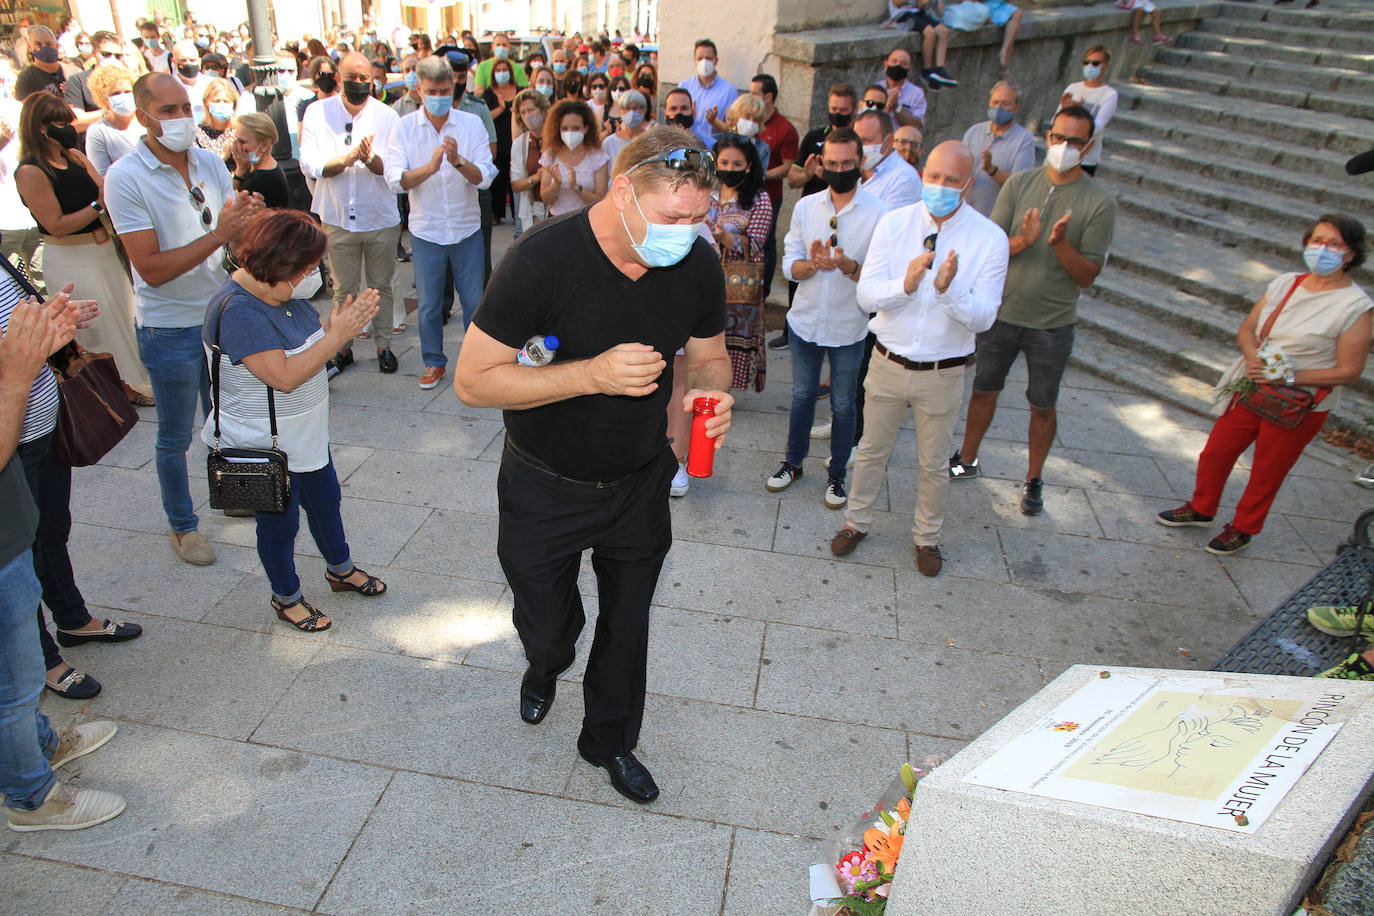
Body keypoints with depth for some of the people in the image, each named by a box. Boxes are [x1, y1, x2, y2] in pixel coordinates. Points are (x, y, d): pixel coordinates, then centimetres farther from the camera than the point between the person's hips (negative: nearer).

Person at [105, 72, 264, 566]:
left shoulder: (210, 163, 0)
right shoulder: (126, 178, -16)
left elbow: (236, 239, 3)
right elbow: (152, 269, -22)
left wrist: (246, 219, -20)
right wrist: (218, 234, -30)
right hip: (169, 329, -4)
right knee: (176, 437, 11)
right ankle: (182, 525, 29)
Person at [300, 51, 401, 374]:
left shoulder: (387, 116, -2)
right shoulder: (317, 112, -2)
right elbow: (310, 164, -10)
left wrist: (370, 159, -28)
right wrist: (347, 158, -25)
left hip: (381, 217, 0)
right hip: (337, 217, 0)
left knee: (381, 286, 9)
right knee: (344, 288, 9)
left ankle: (383, 345, 23)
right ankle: (343, 346, 22)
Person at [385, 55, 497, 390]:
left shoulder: (471, 124, -5)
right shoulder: (404, 128, -4)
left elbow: (484, 177, -12)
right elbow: (395, 180, -13)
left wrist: (458, 160, -31)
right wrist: (429, 168, -30)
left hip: (467, 228, 0)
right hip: (426, 231, 0)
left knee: (474, 301, 8)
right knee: (428, 305, 9)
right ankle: (434, 362, 28)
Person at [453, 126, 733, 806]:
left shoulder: (698, 264, -14)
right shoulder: (542, 259, -27)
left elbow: (710, 357, 2)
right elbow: (473, 381, -24)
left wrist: (711, 391, -23)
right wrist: (593, 374, -34)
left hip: (640, 484, 3)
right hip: (544, 488, -3)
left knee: (627, 627, 19)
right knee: (548, 627, 16)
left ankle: (610, 741, 47)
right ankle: (545, 666, 57)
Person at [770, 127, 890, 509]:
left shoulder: (880, 213, -11)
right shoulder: (805, 207, 0)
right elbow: (790, 266, -1)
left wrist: (847, 265, -31)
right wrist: (814, 263, -22)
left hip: (848, 327, -3)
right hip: (805, 320, 3)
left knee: (843, 405, 10)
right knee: (802, 396, 17)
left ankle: (836, 473, 29)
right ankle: (793, 462, 36)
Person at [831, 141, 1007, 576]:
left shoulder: (990, 239, -9)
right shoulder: (894, 223, -5)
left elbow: (983, 317, -13)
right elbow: (866, 295, -10)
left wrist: (950, 288, -32)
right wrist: (905, 284, -30)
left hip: (943, 373, -1)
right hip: (888, 362, 1)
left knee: (933, 463, 14)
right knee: (872, 450, 17)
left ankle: (927, 536, 37)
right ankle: (857, 522, 39)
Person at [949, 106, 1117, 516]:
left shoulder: (1099, 203, -9)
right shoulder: (1019, 184, -3)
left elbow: (1087, 276, -10)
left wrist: (1061, 243, -27)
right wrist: (1022, 241, -26)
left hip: (1052, 324, -2)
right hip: (1001, 310, 2)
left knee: (1042, 406, 11)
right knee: (984, 390, 16)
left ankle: (1033, 479, 30)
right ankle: (967, 459, 37)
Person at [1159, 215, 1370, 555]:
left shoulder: (1355, 306, -14)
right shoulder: (1285, 283, 1)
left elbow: (1349, 371, -14)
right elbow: (1246, 328, 8)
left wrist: (1289, 376, -21)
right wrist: (1253, 357, -13)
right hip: (1251, 388, 5)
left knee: (1266, 473, 9)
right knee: (1215, 452, 13)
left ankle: (1242, 529, 31)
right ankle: (1201, 509, 37)